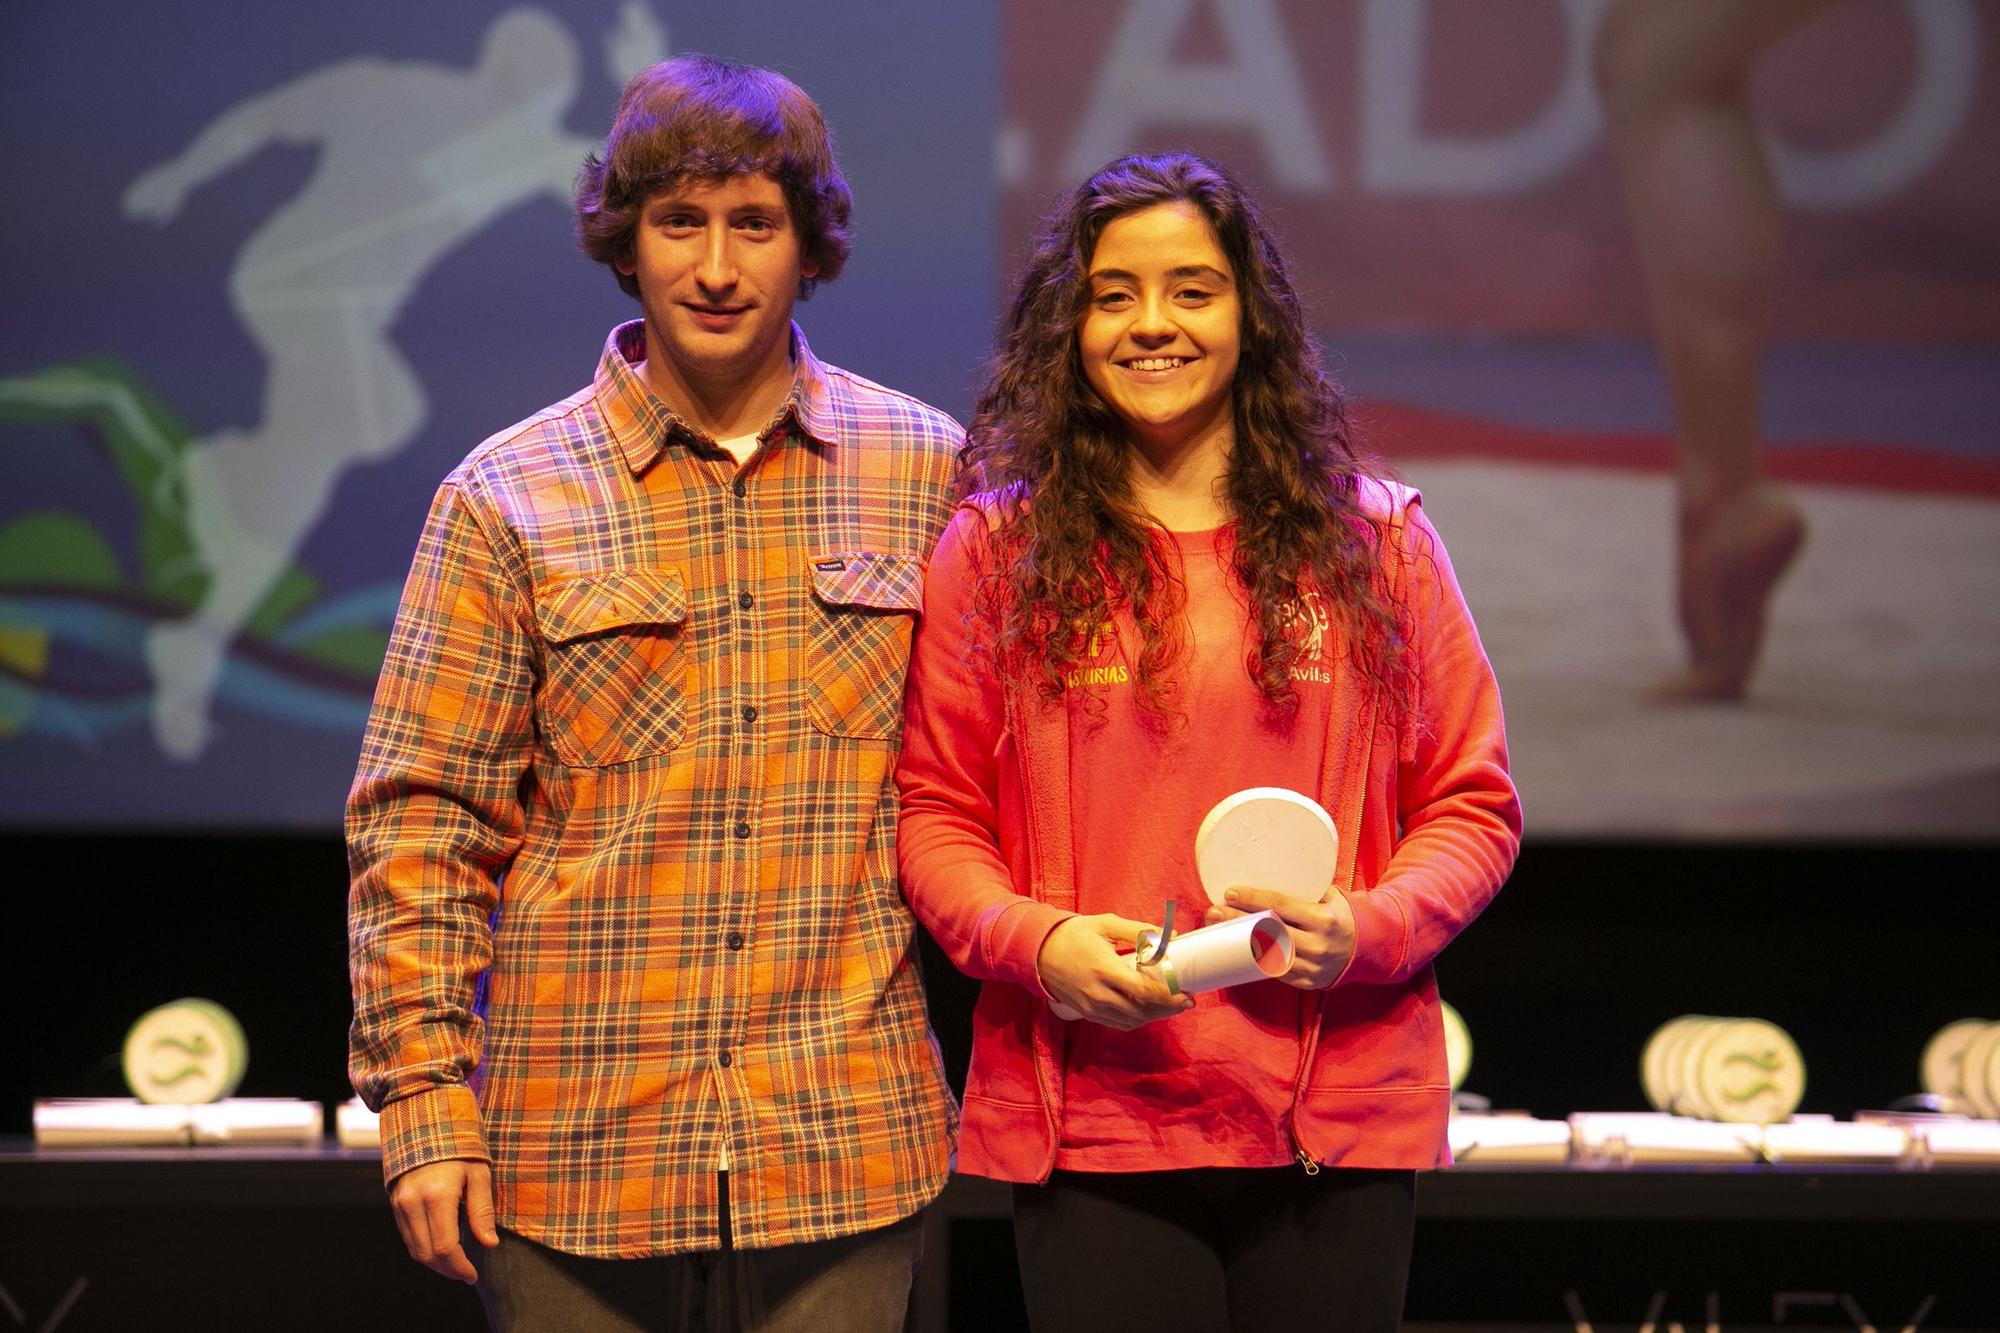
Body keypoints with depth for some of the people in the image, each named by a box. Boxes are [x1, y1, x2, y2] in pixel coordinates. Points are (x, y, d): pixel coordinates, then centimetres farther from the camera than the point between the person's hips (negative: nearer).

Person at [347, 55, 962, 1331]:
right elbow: (421, 822, 2)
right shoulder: (507, 499, 2)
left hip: (846, 1150, 1)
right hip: (579, 1151, -1)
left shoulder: (924, 471, 7)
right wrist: (425, 1100, -5)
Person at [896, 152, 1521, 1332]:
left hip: (1337, 1122, 1)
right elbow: (937, 812, 7)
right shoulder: (995, 552, 5)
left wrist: (1366, 929, -10)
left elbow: (1471, 805, 9)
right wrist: (1037, 942, -11)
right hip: (1090, 1126, -1)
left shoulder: (1376, 541, 7)